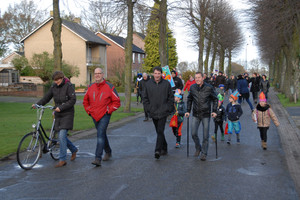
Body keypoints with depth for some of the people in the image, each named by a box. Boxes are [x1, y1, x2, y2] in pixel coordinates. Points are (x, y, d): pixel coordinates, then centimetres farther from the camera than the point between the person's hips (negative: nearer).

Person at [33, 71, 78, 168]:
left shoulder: (68, 86, -9)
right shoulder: (53, 87, 8)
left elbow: (72, 100, -14)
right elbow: (46, 98, 11)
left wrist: (61, 107, -22)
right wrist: (37, 104, -5)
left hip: (67, 114, -6)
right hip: (58, 114, 6)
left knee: (62, 135, -15)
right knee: (61, 136, 9)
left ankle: (62, 160, -9)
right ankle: (74, 150, 34)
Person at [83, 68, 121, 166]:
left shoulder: (109, 87, -6)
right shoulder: (90, 87, 6)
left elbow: (117, 102, -2)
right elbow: (85, 101, 20)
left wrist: (109, 110, -10)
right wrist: (88, 110, 8)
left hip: (105, 115, -5)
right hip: (94, 116, 5)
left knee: (100, 134, -16)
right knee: (102, 134, 18)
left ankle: (98, 158, -17)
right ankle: (108, 152, 39)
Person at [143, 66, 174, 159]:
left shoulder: (166, 84, -2)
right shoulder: (148, 84, 4)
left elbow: (171, 98, 3)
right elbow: (145, 98, 11)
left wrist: (168, 109, -4)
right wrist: (148, 109, 2)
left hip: (163, 112, -4)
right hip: (153, 113, 4)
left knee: (160, 131, -11)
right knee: (158, 131, 13)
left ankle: (158, 150, -14)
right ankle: (164, 148, 27)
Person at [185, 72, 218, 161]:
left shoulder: (209, 88, -8)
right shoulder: (192, 87, 0)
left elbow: (215, 99, 3)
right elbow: (189, 99, 13)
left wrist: (214, 111, -5)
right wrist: (188, 111, 7)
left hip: (206, 115, -2)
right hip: (196, 115, 2)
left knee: (205, 135, 1)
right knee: (193, 133, -2)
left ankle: (204, 153, 14)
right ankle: (198, 148, 24)